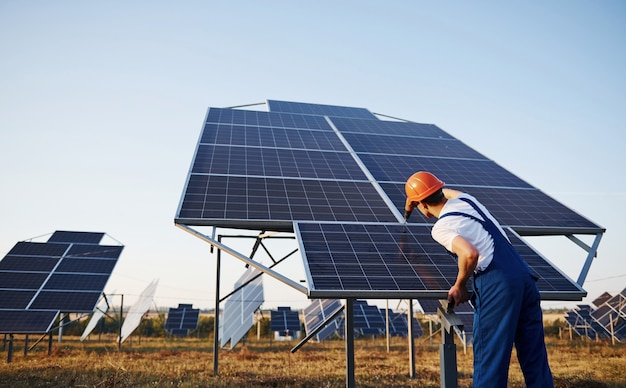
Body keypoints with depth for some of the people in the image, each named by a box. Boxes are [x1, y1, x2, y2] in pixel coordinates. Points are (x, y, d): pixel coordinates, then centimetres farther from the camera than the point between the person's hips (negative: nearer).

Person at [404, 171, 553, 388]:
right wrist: (411, 201, 55)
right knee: (534, 355, 13)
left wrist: (460, 285, -6)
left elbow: (470, 254, -24)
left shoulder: (441, 228, -7)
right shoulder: (464, 199, 15)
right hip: (524, 277, 8)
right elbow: (446, 193, 40)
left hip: (497, 284, -8)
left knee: (489, 356, 2)